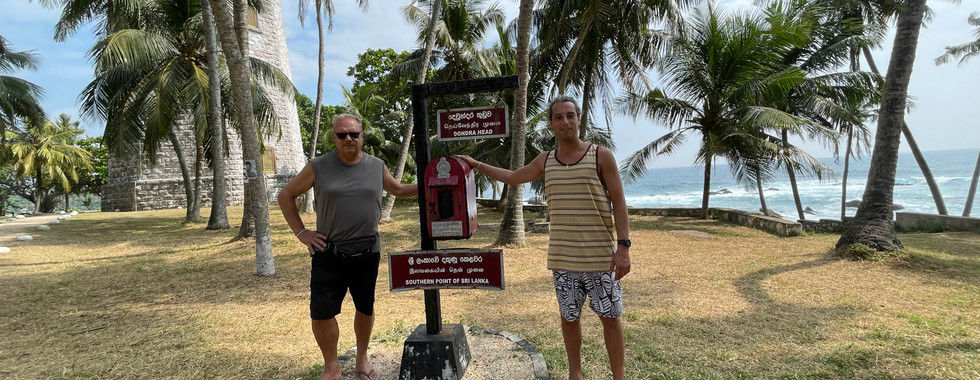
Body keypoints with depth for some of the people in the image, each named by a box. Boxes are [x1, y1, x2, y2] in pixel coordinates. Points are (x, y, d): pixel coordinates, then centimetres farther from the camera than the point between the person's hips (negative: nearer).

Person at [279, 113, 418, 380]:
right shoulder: (319, 167, -4)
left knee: (365, 308, 13)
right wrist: (301, 232, 0)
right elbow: (286, 196, 7)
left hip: (367, 252, 2)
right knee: (322, 312, -2)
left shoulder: (376, 167, 3)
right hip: (328, 254, -2)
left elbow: (399, 190, 19)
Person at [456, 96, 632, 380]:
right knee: (569, 317, 14)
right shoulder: (545, 161, 7)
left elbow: (619, 203, -5)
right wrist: (477, 165, 23)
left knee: (610, 318, 7)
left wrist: (623, 246, -13)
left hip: (600, 257, -3)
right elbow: (512, 178, 23)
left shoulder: (601, 156, -4)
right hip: (562, 259, 3)